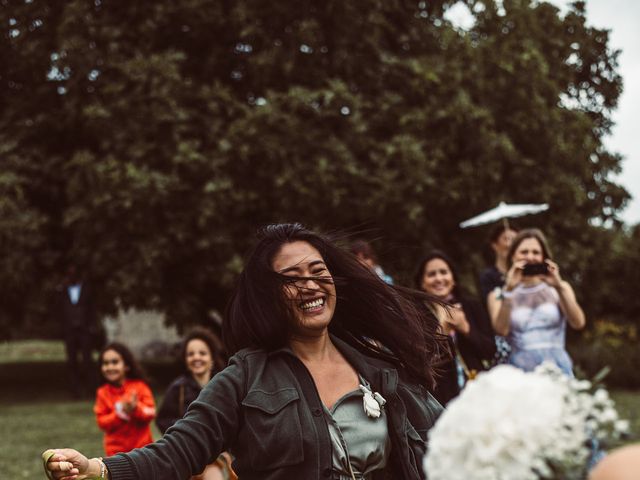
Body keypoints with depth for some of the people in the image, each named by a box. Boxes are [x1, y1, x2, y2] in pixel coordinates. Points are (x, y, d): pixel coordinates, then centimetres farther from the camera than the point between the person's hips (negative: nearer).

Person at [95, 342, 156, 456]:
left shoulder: (139, 386, -5)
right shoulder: (103, 393, -3)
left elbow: (150, 412, -8)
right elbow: (102, 422, -6)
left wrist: (136, 408, -27)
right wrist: (119, 414, -22)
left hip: (141, 446, 0)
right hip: (117, 450, 0)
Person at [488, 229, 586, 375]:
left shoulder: (557, 289, 12)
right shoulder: (498, 295, 10)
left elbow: (578, 323, -3)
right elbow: (501, 330, -7)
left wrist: (559, 287, -12)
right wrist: (509, 290, -15)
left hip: (557, 367, 1)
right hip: (520, 369, -1)